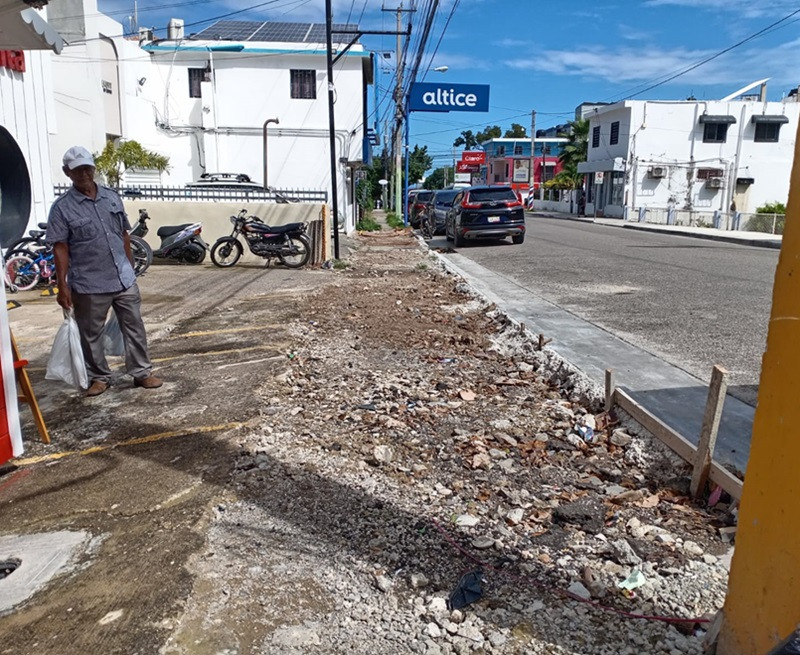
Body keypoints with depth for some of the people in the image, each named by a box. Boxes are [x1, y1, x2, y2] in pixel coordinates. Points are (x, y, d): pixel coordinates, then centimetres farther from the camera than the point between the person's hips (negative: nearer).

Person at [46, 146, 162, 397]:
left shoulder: (112, 197, 7)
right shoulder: (62, 207, -6)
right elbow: (60, 249, -9)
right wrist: (62, 286, -13)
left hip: (124, 279, 4)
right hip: (88, 285, -3)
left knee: (134, 327, 7)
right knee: (91, 334, 8)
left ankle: (141, 372, 18)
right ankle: (99, 377, 24)